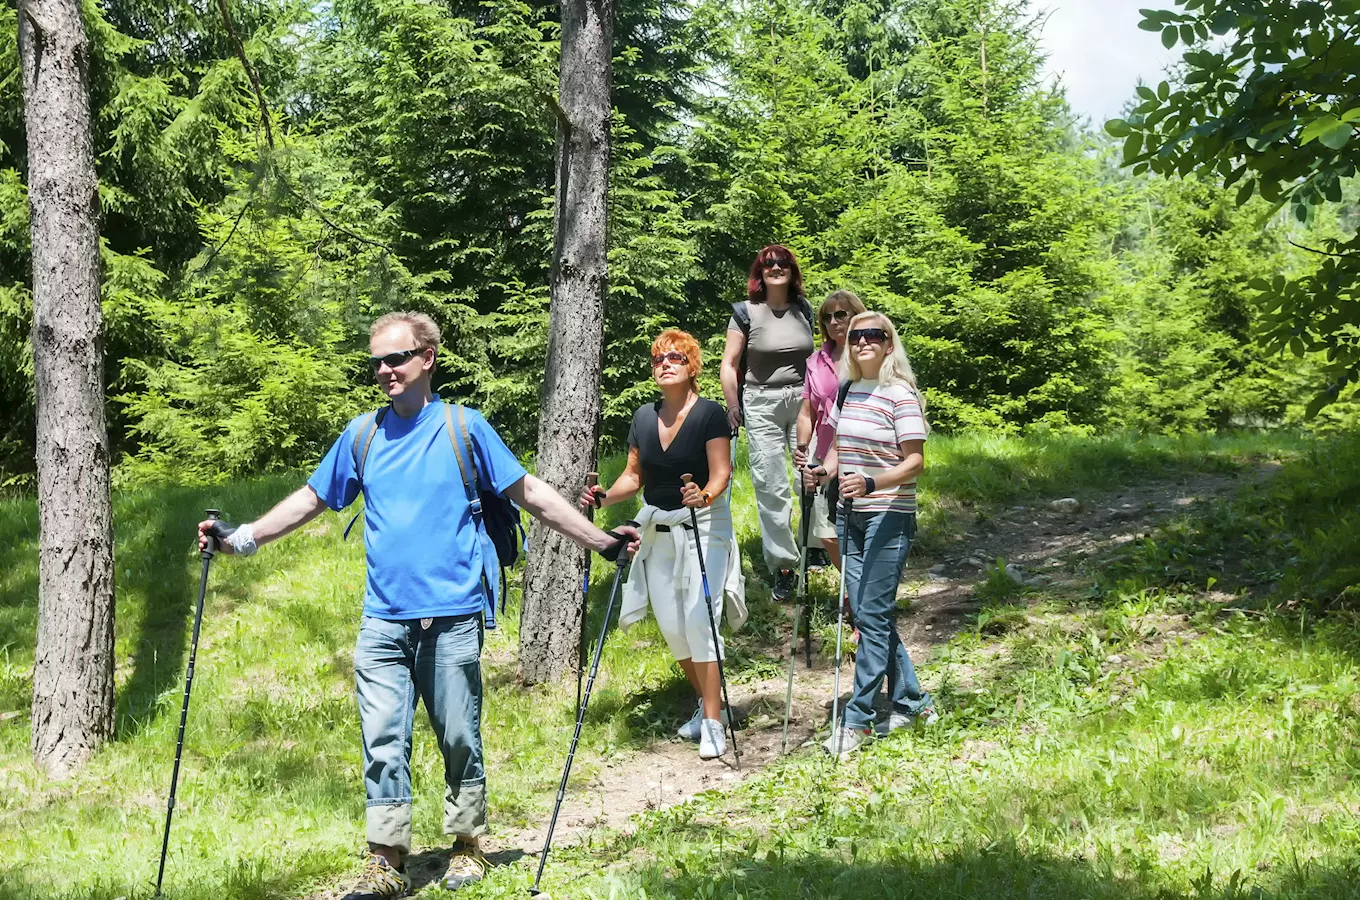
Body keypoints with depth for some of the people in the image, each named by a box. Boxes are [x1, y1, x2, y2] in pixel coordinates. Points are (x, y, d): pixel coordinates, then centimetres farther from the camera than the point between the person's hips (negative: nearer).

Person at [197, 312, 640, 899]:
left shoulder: (464, 427, 1)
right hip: (383, 622, 2)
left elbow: (531, 493, 4)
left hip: (452, 618, -2)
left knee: (460, 740, 6)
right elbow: (310, 500, 18)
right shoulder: (362, 434, 10)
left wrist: (602, 541, 1)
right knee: (383, 743, -1)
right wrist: (239, 539, 11)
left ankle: (466, 846, 22)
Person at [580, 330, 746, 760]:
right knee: (671, 626, 6)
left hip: (703, 526, -6)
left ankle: (713, 724, -8)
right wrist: (604, 496, -6)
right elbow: (633, 477, 12)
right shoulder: (644, 417, 9)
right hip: (656, 530, 6)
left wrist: (704, 496, -36)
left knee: (698, 619, -13)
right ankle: (706, 703, 26)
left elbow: (721, 473, -16)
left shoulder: (710, 414, -8)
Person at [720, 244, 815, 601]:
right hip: (762, 403, -3)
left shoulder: (803, 310, 10)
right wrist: (733, 408, -9)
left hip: (803, 399, 3)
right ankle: (783, 565, 2)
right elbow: (729, 364, -1)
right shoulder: (746, 313, -1)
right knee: (771, 486, -4)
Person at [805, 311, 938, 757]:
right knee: (866, 613, 10)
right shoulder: (846, 391, 11)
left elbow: (915, 461, -15)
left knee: (873, 615, -7)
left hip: (889, 515, -8)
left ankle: (857, 720, -3)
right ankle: (912, 703, 24)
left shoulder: (900, 395, -11)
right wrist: (828, 469, 1)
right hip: (851, 515, 8)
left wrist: (871, 482, -30)